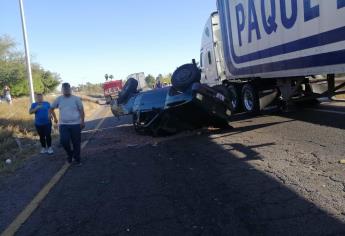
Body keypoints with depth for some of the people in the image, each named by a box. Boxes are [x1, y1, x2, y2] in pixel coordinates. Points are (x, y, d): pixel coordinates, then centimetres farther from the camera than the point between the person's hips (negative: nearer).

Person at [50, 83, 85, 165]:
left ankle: (77, 159, 17)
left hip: (75, 124, -1)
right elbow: (51, 108, 18)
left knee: (76, 143, 2)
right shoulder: (59, 99, 6)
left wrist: (82, 121, -9)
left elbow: (81, 110, -1)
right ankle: (70, 154, 18)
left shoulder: (76, 98, -1)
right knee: (64, 141, -11)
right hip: (63, 124, 2)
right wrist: (55, 118, 10)